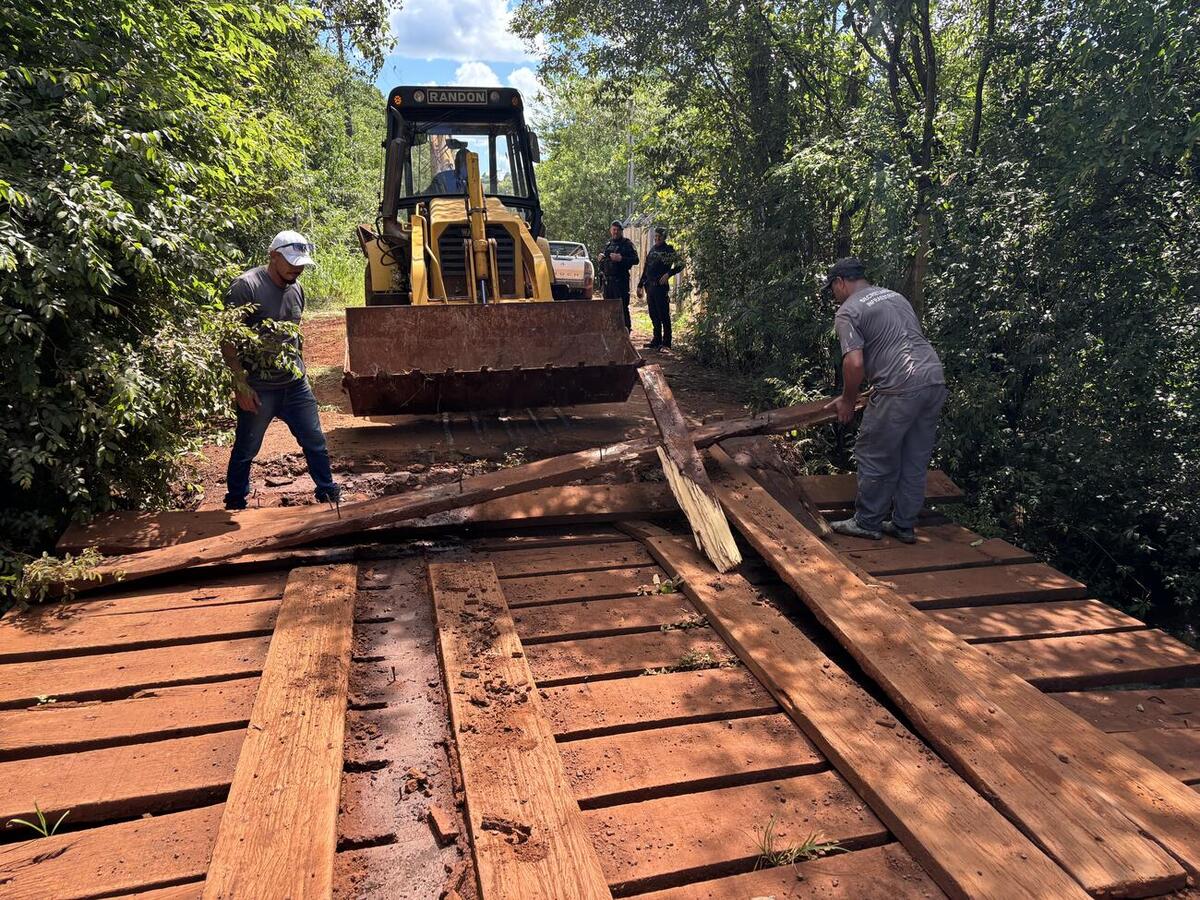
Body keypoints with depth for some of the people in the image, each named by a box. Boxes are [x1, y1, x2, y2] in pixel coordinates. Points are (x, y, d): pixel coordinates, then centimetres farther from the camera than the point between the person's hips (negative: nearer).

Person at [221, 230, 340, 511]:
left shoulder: (295, 289, 7)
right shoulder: (246, 286, -15)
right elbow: (227, 340, -15)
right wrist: (241, 385, -18)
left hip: (296, 384, 6)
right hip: (258, 389, -6)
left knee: (315, 442, 11)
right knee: (246, 450, 9)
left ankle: (329, 495, 26)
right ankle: (235, 504, 26)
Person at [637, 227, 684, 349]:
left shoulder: (669, 250, -2)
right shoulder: (652, 249, 18)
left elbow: (680, 265, -7)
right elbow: (646, 269, 22)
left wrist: (668, 274, -20)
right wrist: (640, 285, 20)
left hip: (661, 286, -7)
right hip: (650, 286, 7)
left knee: (663, 315, -5)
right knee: (654, 315, 10)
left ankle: (666, 342, -1)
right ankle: (657, 340, 17)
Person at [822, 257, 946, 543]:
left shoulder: (848, 311, -3)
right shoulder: (894, 296, 23)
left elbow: (854, 363, -15)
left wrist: (847, 400, 1)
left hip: (899, 389, -8)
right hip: (935, 380, 8)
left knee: (875, 458, 6)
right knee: (915, 460, 14)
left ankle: (867, 522, 15)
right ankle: (904, 525, 23)